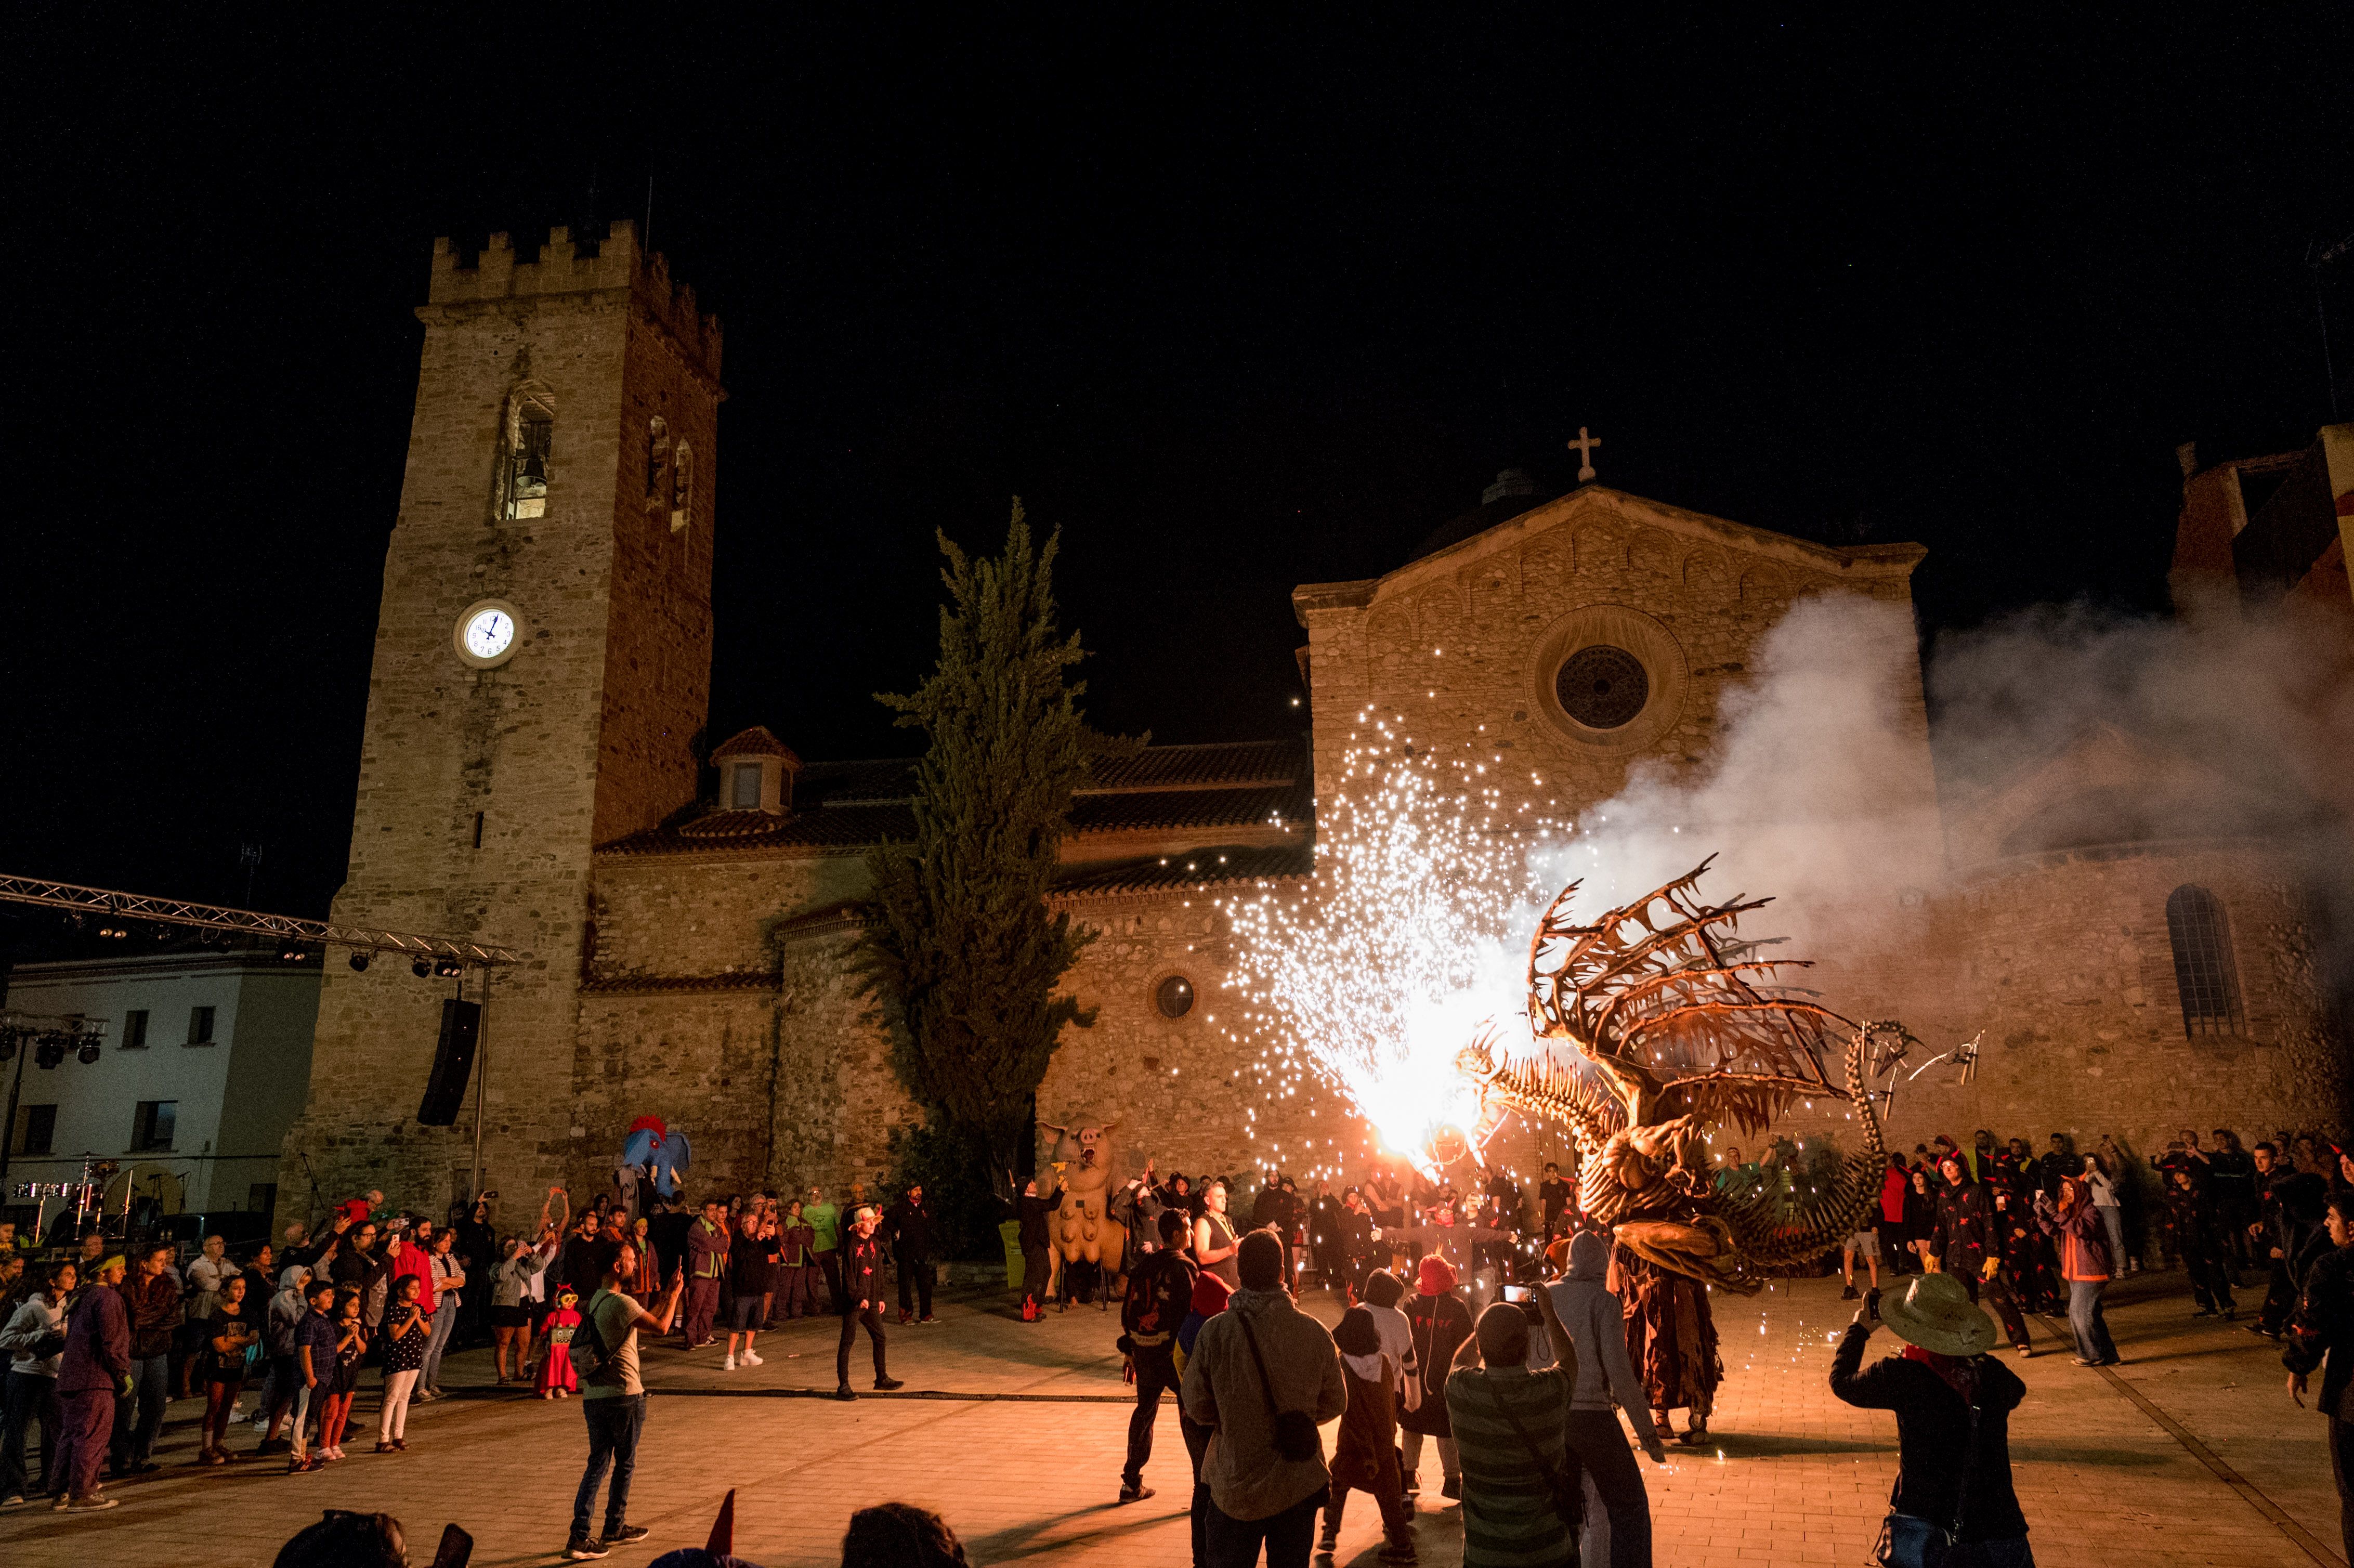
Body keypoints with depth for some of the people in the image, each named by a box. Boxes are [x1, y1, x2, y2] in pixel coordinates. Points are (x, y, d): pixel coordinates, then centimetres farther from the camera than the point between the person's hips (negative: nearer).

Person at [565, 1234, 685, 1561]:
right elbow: (661, 1328, -20)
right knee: (625, 1464, 10)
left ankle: (579, 1536, 7)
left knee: (597, 1463, 11)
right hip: (624, 1395, -7)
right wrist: (675, 1293, -7)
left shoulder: (591, 1302, 8)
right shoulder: (621, 1303, -19)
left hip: (592, 1395, 7)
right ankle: (614, 1530, 21)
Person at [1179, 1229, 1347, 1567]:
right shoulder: (1314, 1332, -12)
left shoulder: (1214, 1332, -16)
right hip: (1299, 1486, 1)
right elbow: (1335, 1403, 0)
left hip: (1235, 1488, -1)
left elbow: (1197, 1407, -6)